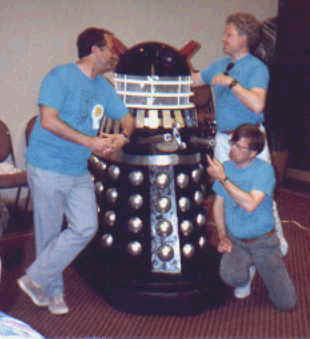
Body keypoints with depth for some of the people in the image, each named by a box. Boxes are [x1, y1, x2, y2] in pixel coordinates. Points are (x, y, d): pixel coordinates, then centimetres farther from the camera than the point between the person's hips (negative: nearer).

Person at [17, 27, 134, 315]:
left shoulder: (103, 86, 13)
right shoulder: (61, 76, -10)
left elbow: (126, 119, 18)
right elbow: (48, 121, -20)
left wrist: (122, 137, -6)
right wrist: (91, 142, -20)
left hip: (80, 172, 7)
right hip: (48, 169, -7)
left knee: (86, 228, 0)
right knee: (50, 233, 3)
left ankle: (35, 279, 14)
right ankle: (53, 290, 23)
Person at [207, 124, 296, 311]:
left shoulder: (264, 169, -15)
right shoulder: (225, 167, -1)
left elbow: (250, 204, -28)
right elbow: (218, 204, 8)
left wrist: (223, 179, -26)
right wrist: (222, 236, -3)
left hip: (263, 241, -2)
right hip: (235, 241, 2)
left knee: (287, 303, -4)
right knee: (231, 277, -29)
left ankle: (264, 267, 24)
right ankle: (246, 268, 8)